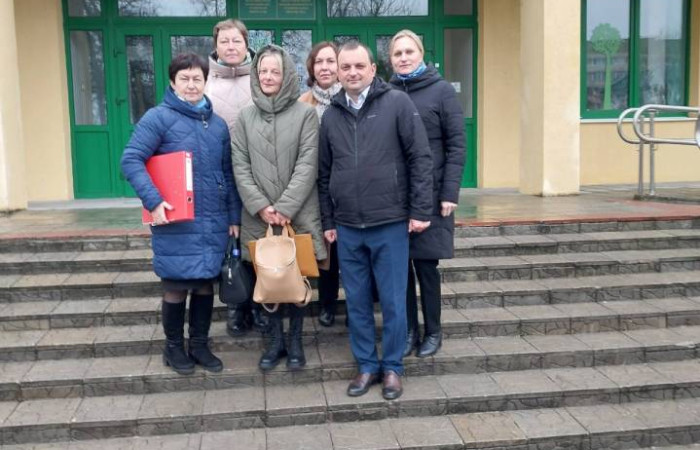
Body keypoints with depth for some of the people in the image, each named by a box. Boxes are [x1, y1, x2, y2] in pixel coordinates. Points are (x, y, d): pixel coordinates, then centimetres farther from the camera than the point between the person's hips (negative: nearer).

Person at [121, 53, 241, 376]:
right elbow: (130, 160, -13)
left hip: (214, 222, 5)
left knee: (205, 284, 12)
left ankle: (199, 344, 27)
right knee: (176, 286, 5)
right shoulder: (159, 118, -6)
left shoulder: (218, 124, 11)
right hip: (176, 222, -5)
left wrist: (234, 216, 9)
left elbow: (228, 174, 14)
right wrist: (153, 201, -23)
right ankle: (173, 347, 24)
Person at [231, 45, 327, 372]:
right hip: (259, 216, 2)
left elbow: (307, 166, -8)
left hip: (298, 214, -2)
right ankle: (276, 340, 24)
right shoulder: (246, 117, 7)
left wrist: (285, 207, -14)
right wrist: (260, 206, -10)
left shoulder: (305, 114, -2)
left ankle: (296, 340, 22)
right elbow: (239, 166, 2)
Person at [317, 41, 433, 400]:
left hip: (390, 224, -3)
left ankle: (392, 367, 21)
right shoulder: (330, 115, 8)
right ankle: (366, 365, 25)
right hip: (347, 227, 4)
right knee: (357, 301, 10)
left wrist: (420, 210, -9)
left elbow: (420, 158, -6)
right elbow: (324, 173, 13)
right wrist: (327, 221, 11)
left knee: (393, 302, 5)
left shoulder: (397, 103, -4)